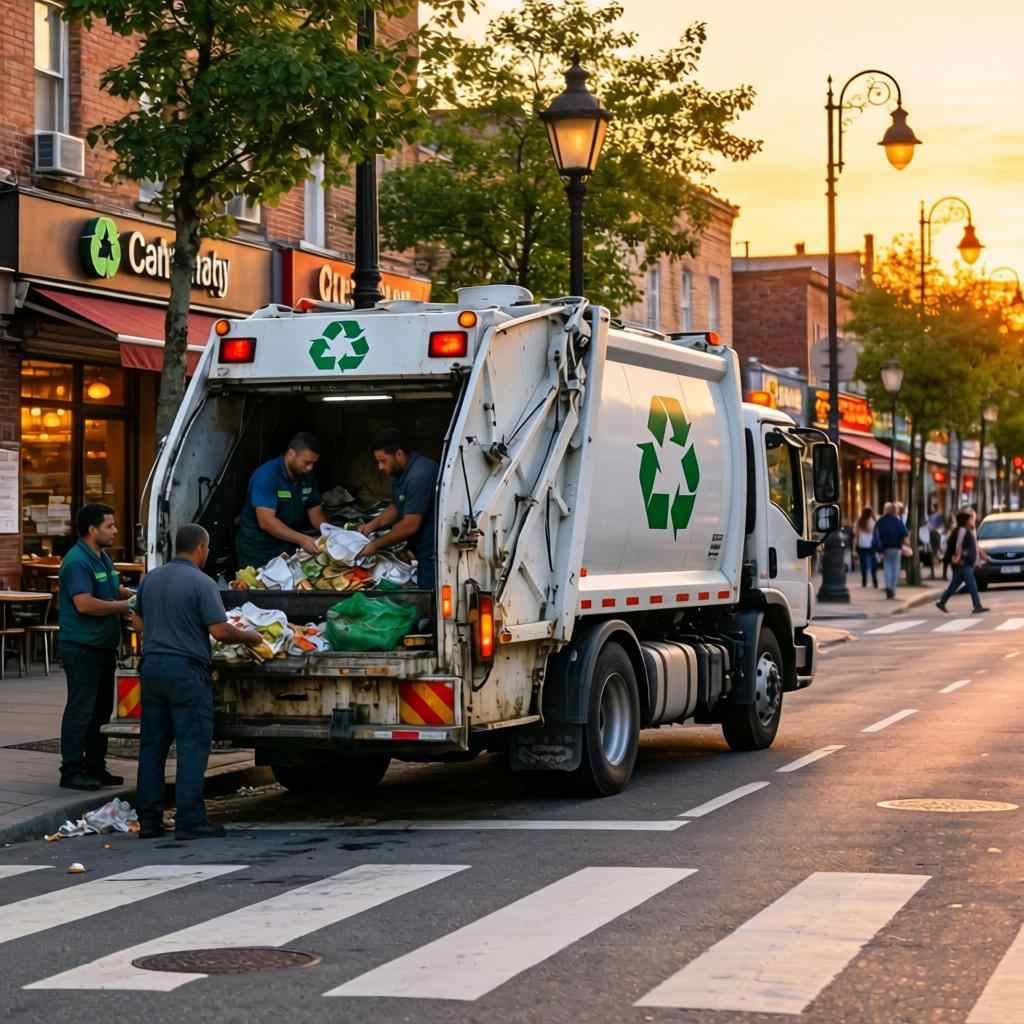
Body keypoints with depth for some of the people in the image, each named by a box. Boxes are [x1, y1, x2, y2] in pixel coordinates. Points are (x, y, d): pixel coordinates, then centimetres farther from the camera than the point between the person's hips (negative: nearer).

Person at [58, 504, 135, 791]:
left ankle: (95, 767, 22)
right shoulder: (77, 561, -16)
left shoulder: (103, 558, 15)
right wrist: (125, 606, -18)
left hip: (103, 646, 10)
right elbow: (84, 604, -25)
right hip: (83, 647, -10)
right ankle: (71, 771, -3)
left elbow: (116, 590, 29)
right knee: (80, 710, -7)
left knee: (100, 710, 14)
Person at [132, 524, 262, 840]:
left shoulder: (151, 579, 10)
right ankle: (189, 821, -5)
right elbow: (220, 630, -16)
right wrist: (249, 636, 1)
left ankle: (148, 820, 12)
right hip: (186, 670, -7)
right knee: (192, 746, -2)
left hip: (152, 666, 7)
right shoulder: (202, 583, -11)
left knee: (152, 744, 10)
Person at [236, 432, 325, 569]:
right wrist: (302, 539, -35)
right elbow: (266, 522, -28)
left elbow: (315, 511, 8)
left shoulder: (307, 477, 0)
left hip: (289, 550, 6)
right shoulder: (266, 476, -21)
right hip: (258, 554, -6)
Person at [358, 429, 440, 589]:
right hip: (424, 551, 10)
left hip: (433, 553, -10)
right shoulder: (400, 473, 10)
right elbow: (396, 507, 24)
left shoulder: (419, 475, -23)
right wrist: (373, 525, 7)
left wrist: (376, 545, -16)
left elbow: (410, 525, -24)